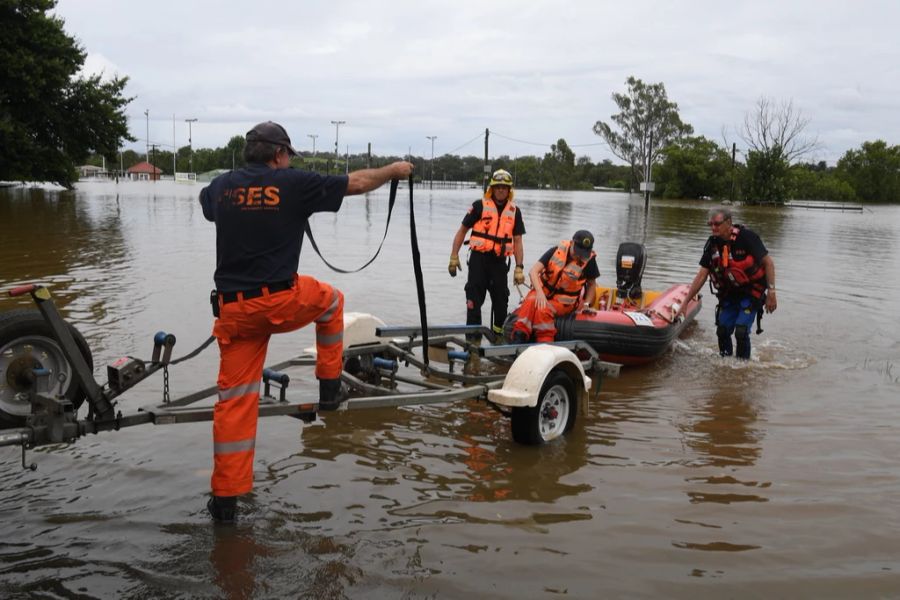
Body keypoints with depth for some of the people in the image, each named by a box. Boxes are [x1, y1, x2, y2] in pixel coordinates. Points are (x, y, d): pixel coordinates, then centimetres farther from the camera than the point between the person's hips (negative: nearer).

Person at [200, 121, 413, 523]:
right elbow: (357, 183, 7)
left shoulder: (222, 186, 8)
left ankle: (225, 497, 13)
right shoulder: (294, 183, -4)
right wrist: (394, 170, 25)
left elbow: (205, 200, 34)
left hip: (233, 309, 4)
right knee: (330, 301, 28)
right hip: (282, 302, -3)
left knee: (233, 398, 10)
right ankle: (329, 388, 32)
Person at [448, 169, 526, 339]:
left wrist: (519, 268, 0)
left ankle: (498, 336, 29)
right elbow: (462, 230, 3)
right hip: (479, 258, -3)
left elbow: (517, 241, 8)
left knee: (501, 301, 10)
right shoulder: (480, 206, -1)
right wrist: (454, 257, -2)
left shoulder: (514, 211, 8)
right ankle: (473, 339, 2)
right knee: (474, 301, -4)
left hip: (499, 261, 3)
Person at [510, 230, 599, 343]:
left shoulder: (589, 260, -7)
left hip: (564, 300, -1)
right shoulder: (556, 251, -8)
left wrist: (586, 304, -4)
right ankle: (519, 337, -34)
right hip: (543, 292, 1)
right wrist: (540, 292, -28)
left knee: (543, 310, -32)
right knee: (530, 302, -32)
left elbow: (592, 284, 10)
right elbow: (533, 271, -14)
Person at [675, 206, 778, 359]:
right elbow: (701, 275, -2)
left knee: (741, 332, -14)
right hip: (729, 294, 5)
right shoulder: (712, 244, -4)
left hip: (751, 293, -5)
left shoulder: (746, 237, -19)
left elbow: (768, 263, -12)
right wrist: (685, 303, -4)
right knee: (722, 331, 5)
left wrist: (771, 292, -16)